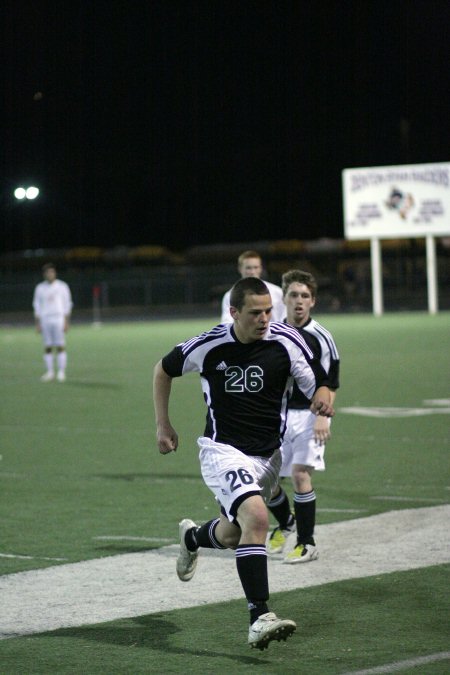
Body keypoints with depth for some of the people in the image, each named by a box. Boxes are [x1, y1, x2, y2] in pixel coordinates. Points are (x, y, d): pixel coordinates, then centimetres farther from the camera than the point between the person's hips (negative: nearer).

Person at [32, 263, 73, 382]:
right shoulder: (40, 288, 9)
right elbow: (37, 306, 12)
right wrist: (37, 324, 5)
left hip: (59, 319, -2)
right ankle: (50, 372, 7)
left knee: (60, 346, -6)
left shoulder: (62, 286, 2)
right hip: (45, 320, 2)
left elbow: (67, 305, 2)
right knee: (48, 347, 2)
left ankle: (61, 372, -3)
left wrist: (66, 322, -5)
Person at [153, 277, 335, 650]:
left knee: (231, 535, 18)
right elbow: (164, 369, 7)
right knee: (256, 517, -27)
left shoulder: (287, 342, -10)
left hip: (266, 456, 4)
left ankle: (193, 536, 56)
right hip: (222, 451, -4)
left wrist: (323, 399, -30)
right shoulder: (209, 346, -11)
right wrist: (163, 425, 6)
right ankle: (259, 618, -29)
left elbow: (319, 385, -6)